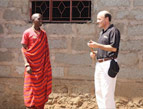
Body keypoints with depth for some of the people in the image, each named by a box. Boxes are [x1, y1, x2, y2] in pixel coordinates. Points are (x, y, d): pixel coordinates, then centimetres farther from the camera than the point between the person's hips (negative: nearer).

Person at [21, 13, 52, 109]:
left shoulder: (43, 33, 10)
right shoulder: (27, 33, -3)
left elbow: (46, 50, 14)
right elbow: (24, 50, -5)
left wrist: (47, 66, 10)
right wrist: (27, 65, -15)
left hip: (42, 67, 4)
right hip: (32, 67, -4)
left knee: (41, 89, 5)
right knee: (31, 90, -2)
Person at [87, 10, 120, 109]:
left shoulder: (113, 31, -7)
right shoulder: (102, 32, 21)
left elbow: (114, 48, -18)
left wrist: (97, 45, -18)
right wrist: (95, 53, 10)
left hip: (108, 64, -10)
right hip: (99, 63, 10)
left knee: (107, 93, -11)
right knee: (99, 92, 11)